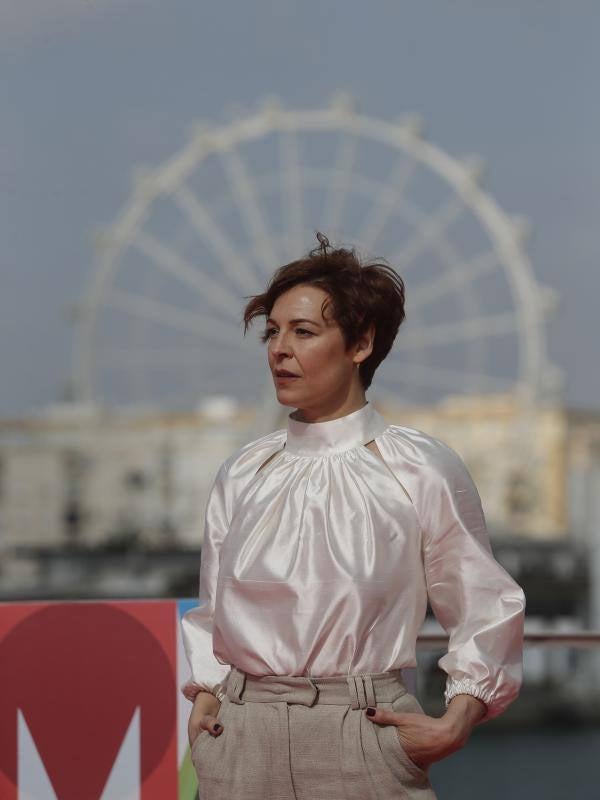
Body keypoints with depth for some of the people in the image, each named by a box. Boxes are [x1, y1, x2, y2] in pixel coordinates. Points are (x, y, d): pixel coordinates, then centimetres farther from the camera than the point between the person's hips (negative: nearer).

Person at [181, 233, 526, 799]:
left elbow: (484, 612, 3)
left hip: (364, 736, -3)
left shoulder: (422, 470, -3)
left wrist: (453, 725, -7)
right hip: (240, 741, 3)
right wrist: (205, 692, 3)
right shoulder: (243, 475, 8)